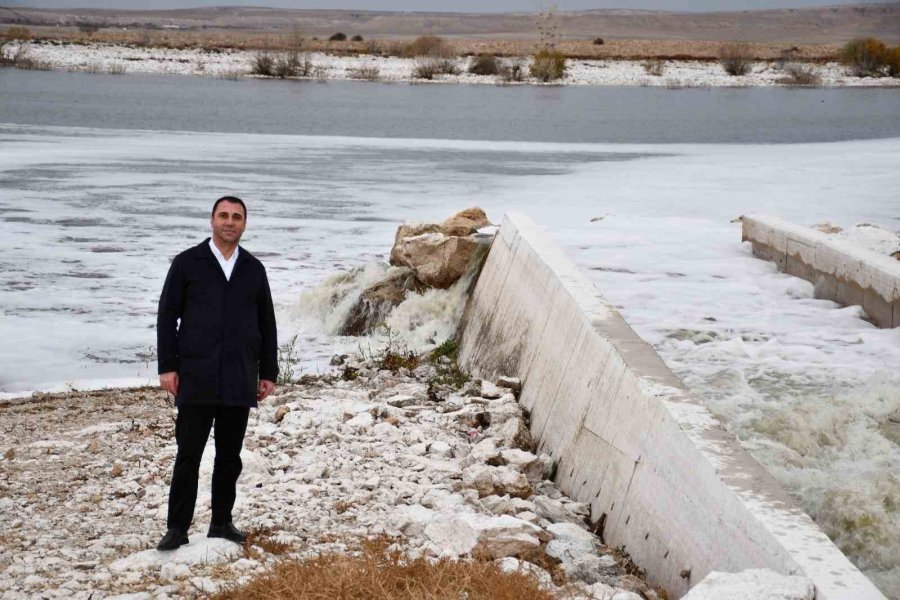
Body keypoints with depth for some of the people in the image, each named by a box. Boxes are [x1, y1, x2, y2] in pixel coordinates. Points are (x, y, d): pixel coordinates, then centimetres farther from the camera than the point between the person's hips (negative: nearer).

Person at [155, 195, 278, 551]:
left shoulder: (254, 269, 10)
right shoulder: (187, 263, 1)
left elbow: (267, 324, 14)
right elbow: (167, 316, 1)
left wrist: (268, 372, 10)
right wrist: (167, 366, -6)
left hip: (239, 382, 3)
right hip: (196, 379, -3)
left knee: (230, 457, 9)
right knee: (188, 455, -2)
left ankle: (222, 523, 19)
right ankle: (177, 528, 5)